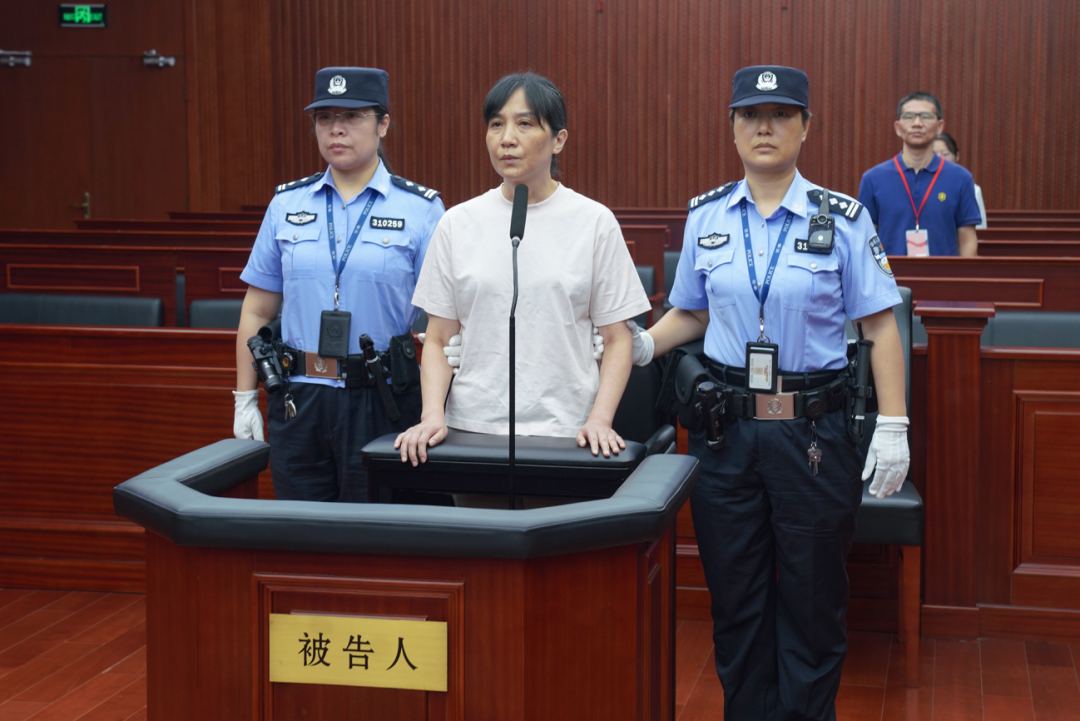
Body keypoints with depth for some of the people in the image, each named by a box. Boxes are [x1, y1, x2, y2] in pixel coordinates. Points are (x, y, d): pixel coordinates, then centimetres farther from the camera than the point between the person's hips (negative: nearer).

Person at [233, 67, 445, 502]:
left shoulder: (420, 209, -1)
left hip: (381, 403, -3)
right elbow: (257, 312, 13)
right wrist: (245, 400, 8)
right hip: (299, 401, 3)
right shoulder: (286, 205, 9)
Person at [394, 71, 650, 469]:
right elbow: (439, 340, 8)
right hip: (472, 430, 1)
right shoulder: (458, 224, 7)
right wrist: (433, 415, -7)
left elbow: (617, 339, 2)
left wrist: (599, 419, -11)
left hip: (564, 434, -1)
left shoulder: (594, 222, 2)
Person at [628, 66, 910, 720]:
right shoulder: (706, 217, 5)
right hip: (726, 426, 3)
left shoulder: (842, 218, -4)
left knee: (811, 598, 6)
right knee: (735, 598, 11)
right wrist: (642, 345, -3)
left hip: (814, 432, -2)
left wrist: (893, 428, -9)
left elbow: (882, 327, -3)